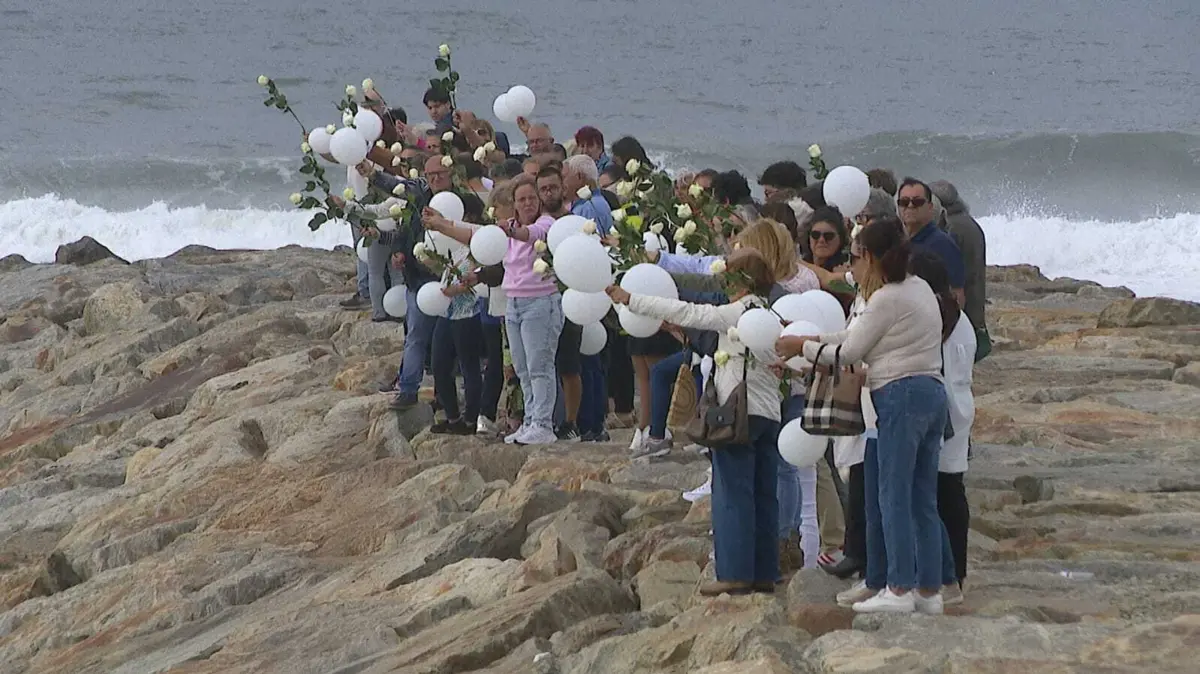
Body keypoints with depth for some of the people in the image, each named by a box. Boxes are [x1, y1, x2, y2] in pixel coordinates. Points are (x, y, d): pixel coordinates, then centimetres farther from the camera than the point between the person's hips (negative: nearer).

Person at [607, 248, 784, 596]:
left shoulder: (736, 313, -10)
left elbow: (687, 313, -12)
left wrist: (631, 300, -8)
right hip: (770, 414, 7)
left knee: (732, 493, -5)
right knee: (763, 495, 9)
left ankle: (735, 573, -7)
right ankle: (764, 573, 11)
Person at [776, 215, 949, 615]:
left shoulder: (887, 298, -11)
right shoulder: (920, 289, 17)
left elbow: (852, 349, -3)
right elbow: (861, 334, 20)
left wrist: (804, 347, 10)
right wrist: (813, 338, 20)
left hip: (901, 395, -9)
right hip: (932, 392, 9)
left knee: (893, 496, -7)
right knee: (923, 499, 9)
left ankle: (899, 588, -11)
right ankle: (929, 589, 8)